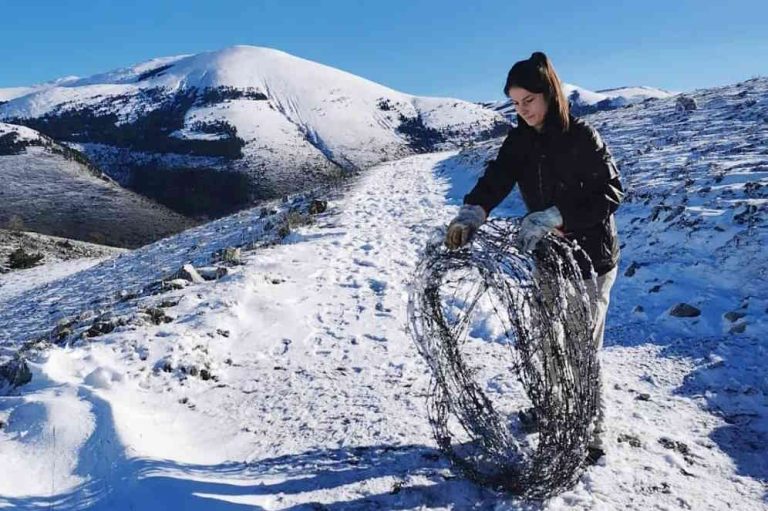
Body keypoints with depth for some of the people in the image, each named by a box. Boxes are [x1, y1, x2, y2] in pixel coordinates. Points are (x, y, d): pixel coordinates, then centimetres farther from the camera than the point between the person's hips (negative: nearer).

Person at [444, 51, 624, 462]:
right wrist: (472, 211, -34)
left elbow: (610, 191, -22)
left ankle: (590, 437, 16)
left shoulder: (582, 136, -14)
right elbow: (496, 179, -13)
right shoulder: (520, 140, 1)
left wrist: (552, 216, -34)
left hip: (590, 258, -5)